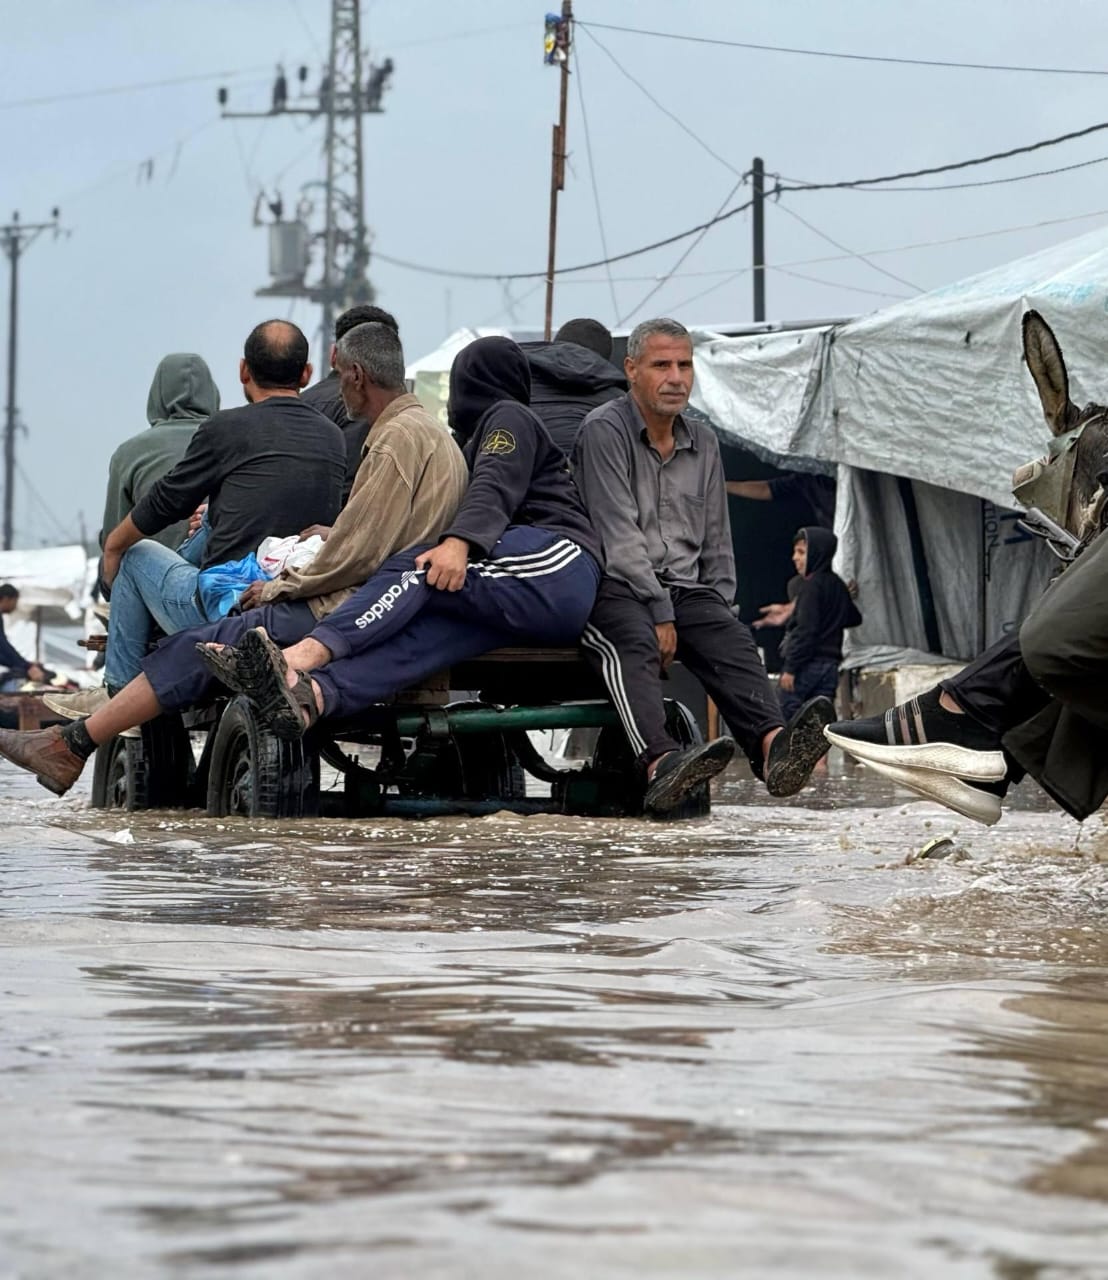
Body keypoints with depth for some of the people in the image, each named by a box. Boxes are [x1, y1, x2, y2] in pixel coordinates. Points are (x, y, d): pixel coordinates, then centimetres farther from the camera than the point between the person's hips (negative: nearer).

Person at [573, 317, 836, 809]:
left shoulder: (702, 444, 20)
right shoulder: (605, 431, -1)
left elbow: (716, 544, 25)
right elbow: (619, 538, -10)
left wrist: (717, 605, 7)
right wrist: (659, 613, -16)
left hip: (685, 588, 5)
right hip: (616, 587, -5)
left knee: (731, 638, -26)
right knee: (634, 643, -37)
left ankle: (771, 746, -54)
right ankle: (660, 760, -62)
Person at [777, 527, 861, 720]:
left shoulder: (812, 585, -11)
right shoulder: (838, 585, 15)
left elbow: (805, 630, -17)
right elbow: (854, 618, 29)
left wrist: (790, 668, -17)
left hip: (807, 665, -9)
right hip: (830, 665, 9)